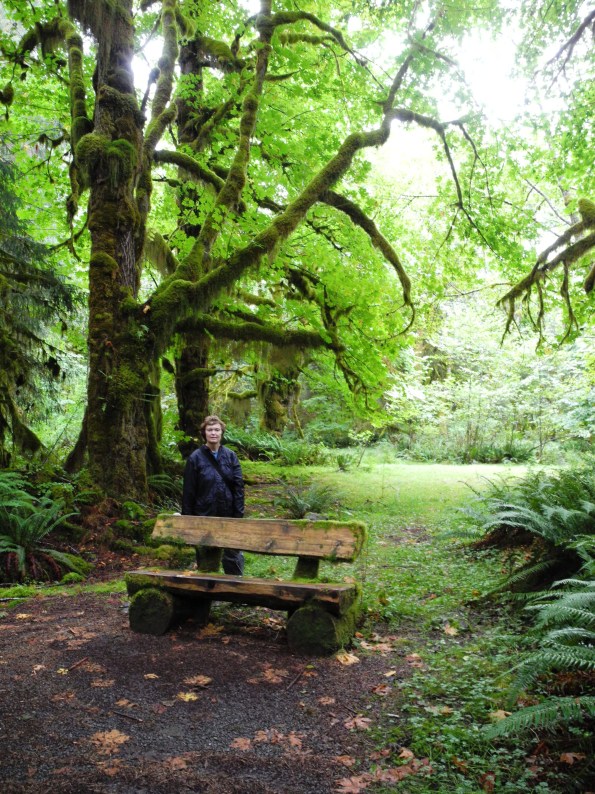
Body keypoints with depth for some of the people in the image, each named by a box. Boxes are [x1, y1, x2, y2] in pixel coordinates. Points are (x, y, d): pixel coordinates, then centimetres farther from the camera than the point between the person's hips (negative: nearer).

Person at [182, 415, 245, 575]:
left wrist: (239, 513, -4)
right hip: (204, 515, -1)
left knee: (233, 555, 9)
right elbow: (188, 491, -2)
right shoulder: (196, 458, -4)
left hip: (228, 515, 2)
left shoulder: (230, 456, 2)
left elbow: (238, 485, 1)